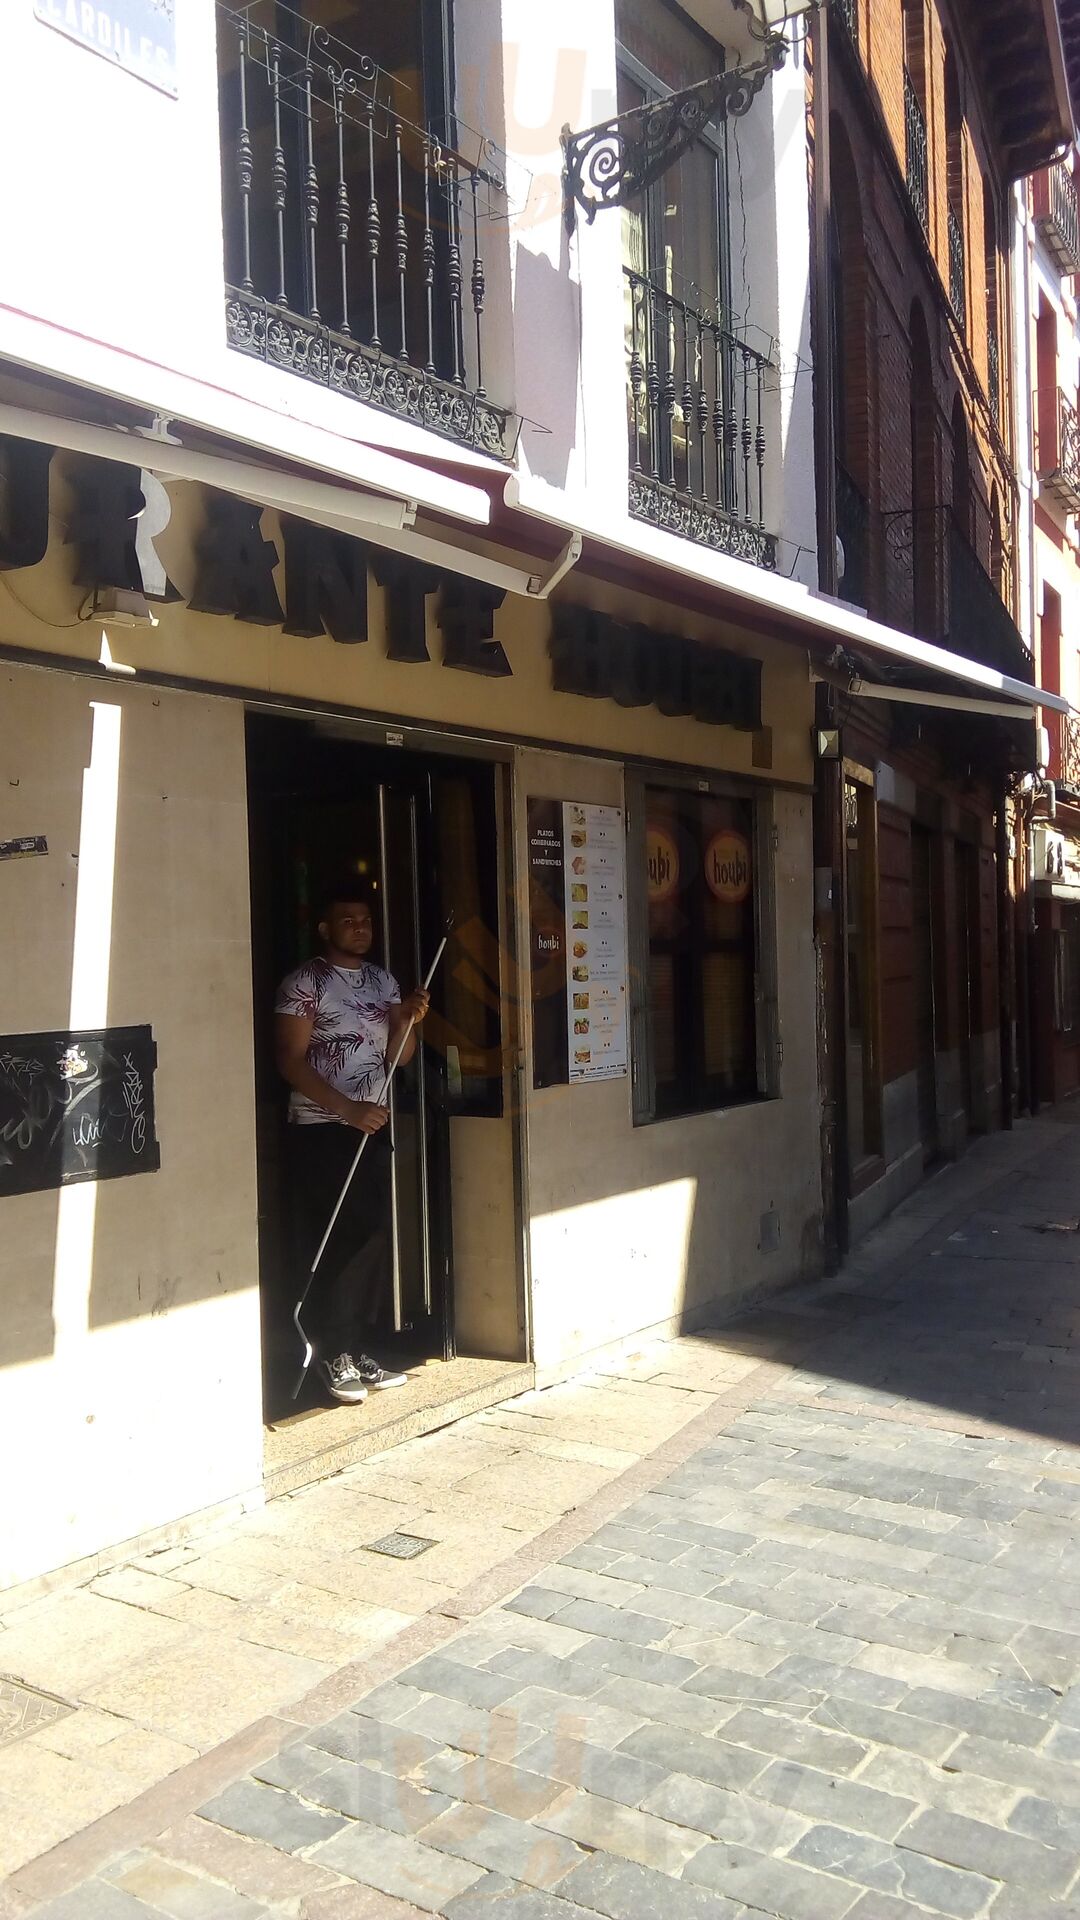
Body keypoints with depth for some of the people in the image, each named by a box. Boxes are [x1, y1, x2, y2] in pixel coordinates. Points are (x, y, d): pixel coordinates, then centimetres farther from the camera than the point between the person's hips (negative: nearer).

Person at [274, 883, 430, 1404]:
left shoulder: (383, 981, 12)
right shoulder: (303, 983, -7)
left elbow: (397, 1056, 13)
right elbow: (290, 1061, -13)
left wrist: (410, 1020, -7)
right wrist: (348, 1110, -20)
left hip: (374, 1127, 6)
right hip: (321, 1131, -6)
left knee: (372, 1242, 7)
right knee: (330, 1246, -4)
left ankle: (360, 1352, 18)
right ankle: (334, 1359, 6)